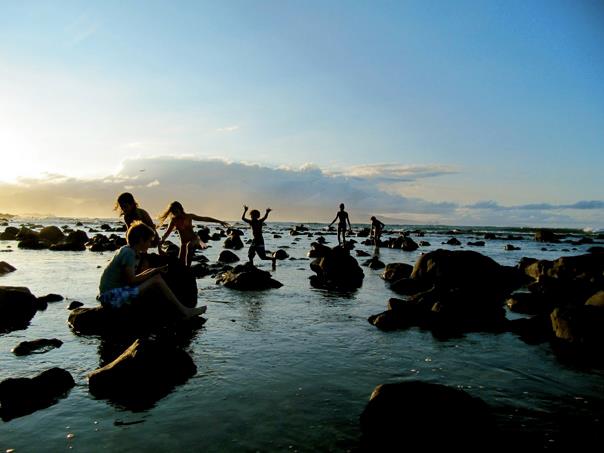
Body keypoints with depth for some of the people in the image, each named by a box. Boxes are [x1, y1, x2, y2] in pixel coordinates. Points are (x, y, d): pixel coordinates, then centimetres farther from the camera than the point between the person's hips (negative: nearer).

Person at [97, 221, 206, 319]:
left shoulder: (126, 251, 14)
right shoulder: (128, 253, -14)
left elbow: (132, 278, 11)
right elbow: (132, 280, -18)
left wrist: (154, 270, 4)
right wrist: (153, 272, -7)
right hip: (112, 296, -10)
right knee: (157, 280, -15)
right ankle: (184, 311, -10)